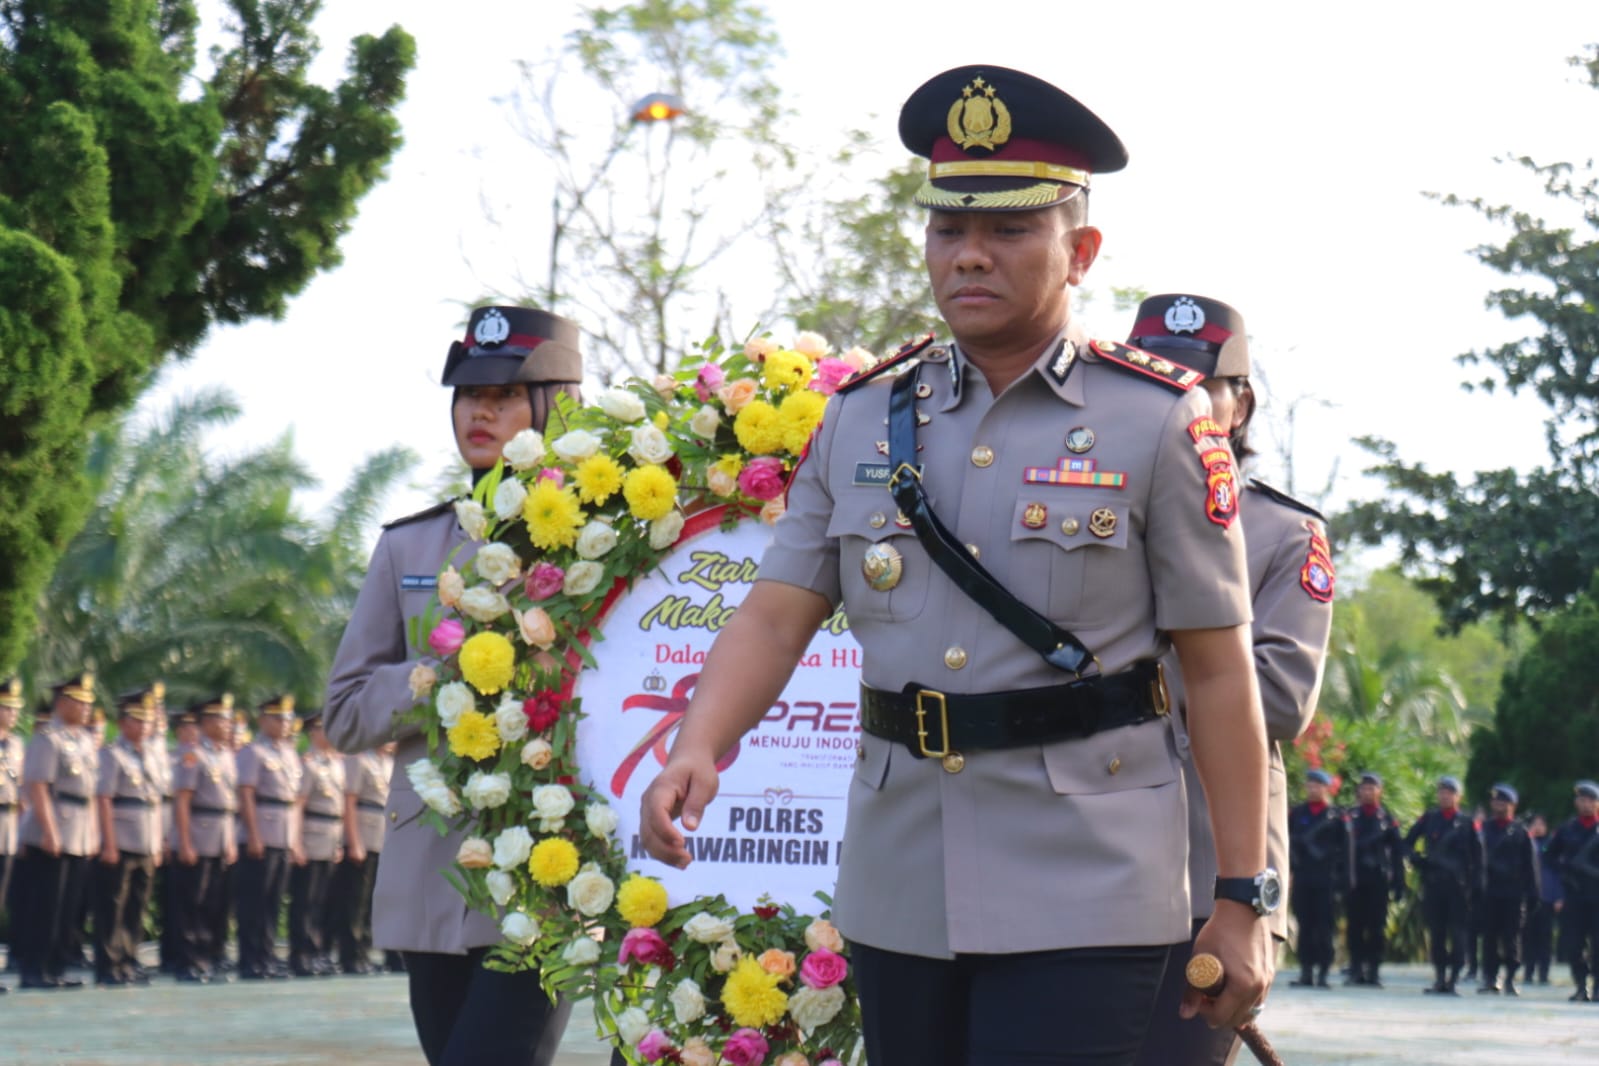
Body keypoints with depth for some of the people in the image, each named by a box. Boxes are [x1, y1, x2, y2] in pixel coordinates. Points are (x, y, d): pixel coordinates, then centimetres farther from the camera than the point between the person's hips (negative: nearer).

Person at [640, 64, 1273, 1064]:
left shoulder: (1159, 421, -3)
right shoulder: (863, 419, 9)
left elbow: (1219, 669, -3)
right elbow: (776, 615, 4)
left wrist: (1243, 901, -5)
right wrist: (697, 748, -16)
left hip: (1082, 899, -4)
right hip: (897, 895, 4)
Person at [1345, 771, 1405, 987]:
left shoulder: (1388, 820, 6)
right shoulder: (1350, 817, 7)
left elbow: (1397, 852, 5)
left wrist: (1398, 884, 0)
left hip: (1378, 880, -1)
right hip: (1355, 880, 1)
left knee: (1377, 927, -1)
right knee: (1356, 926, 0)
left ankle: (1373, 971, 3)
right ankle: (1356, 970, 3)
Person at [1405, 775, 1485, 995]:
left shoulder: (1467, 824, 5)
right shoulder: (1428, 819, 10)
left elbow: (1477, 857, 5)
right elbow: (1407, 843, 16)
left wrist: (1477, 885, -3)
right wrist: (1417, 860, -3)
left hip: (1457, 886, -2)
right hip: (1432, 884, 2)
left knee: (1457, 933, -5)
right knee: (1436, 933, 3)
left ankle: (1452, 979, -3)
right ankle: (1439, 979, 8)